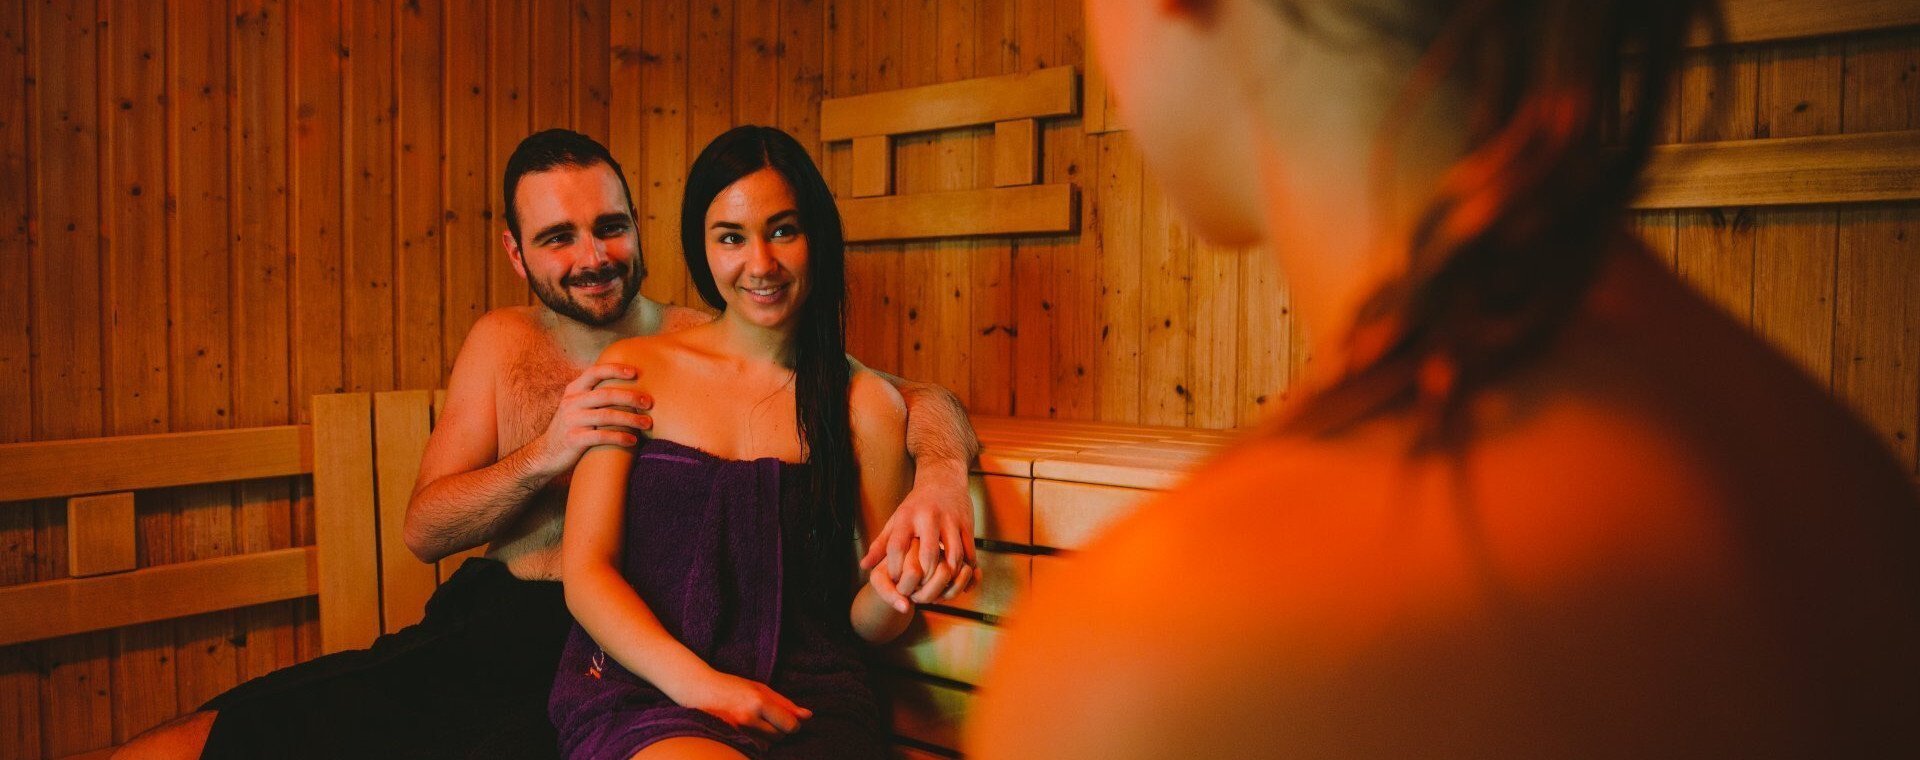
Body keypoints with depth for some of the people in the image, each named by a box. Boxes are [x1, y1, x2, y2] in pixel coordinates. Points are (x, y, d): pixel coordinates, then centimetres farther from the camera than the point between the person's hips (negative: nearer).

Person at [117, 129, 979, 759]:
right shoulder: (501, 343, 11)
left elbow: (921, 399, -2)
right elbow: (424, 530, 7)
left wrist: (940, 472, -26)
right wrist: (543, 457, -12)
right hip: (480, 632, 3)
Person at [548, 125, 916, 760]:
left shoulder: (867, 404, 6)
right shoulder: (635, 369, 7)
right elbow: (586, 571, 2)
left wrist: (892, 595, -12)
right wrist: (696, 682, -13)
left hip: (807, 703, 1)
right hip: (641, 694, 0)